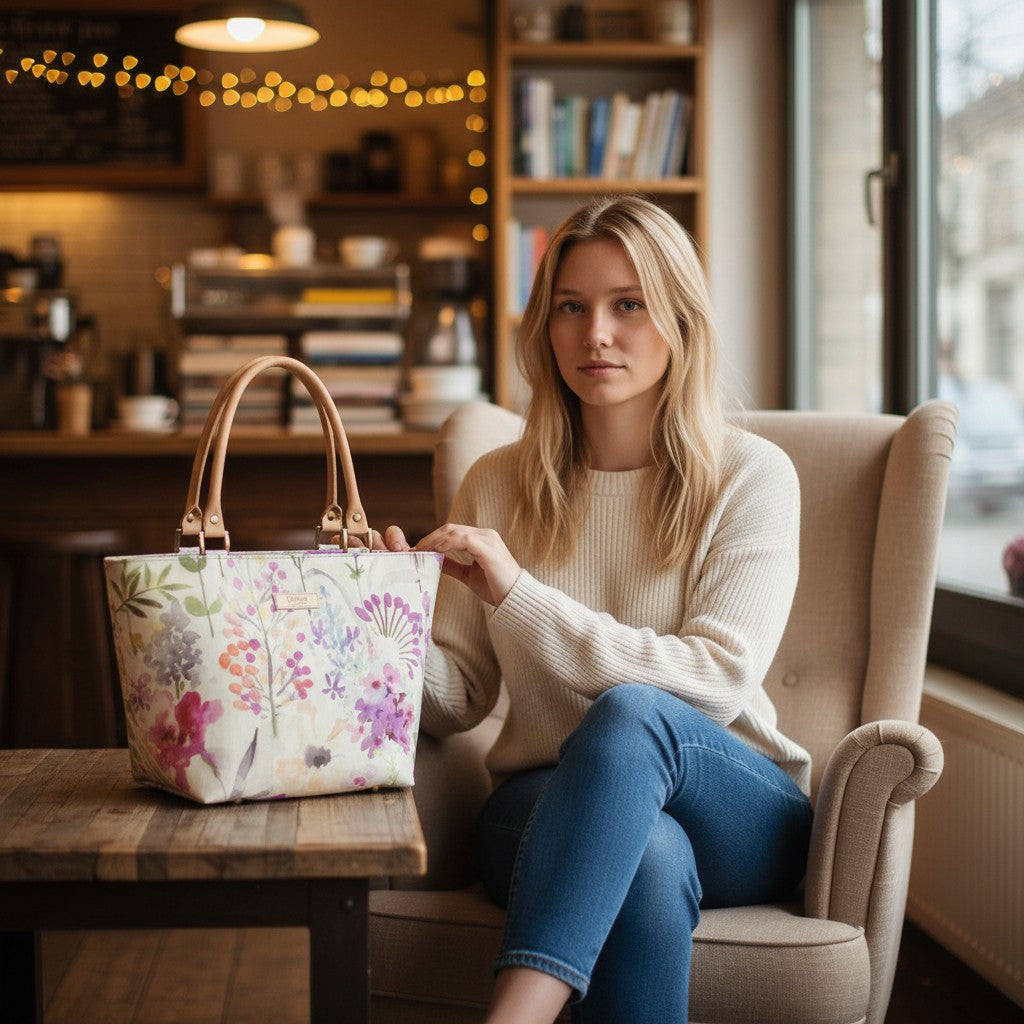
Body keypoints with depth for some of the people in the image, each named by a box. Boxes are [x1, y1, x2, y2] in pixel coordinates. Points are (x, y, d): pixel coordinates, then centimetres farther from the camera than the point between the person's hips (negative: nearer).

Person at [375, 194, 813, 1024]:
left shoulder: (751, 475, -2)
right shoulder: (498, 486, 7)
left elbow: (720, 681, -14)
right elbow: (458, 699, 6)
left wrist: (519, 596, -21)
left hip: (741, 817, -1)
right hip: (550, 806, 1)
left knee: (631, 712, -36)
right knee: (647, 858, -37)